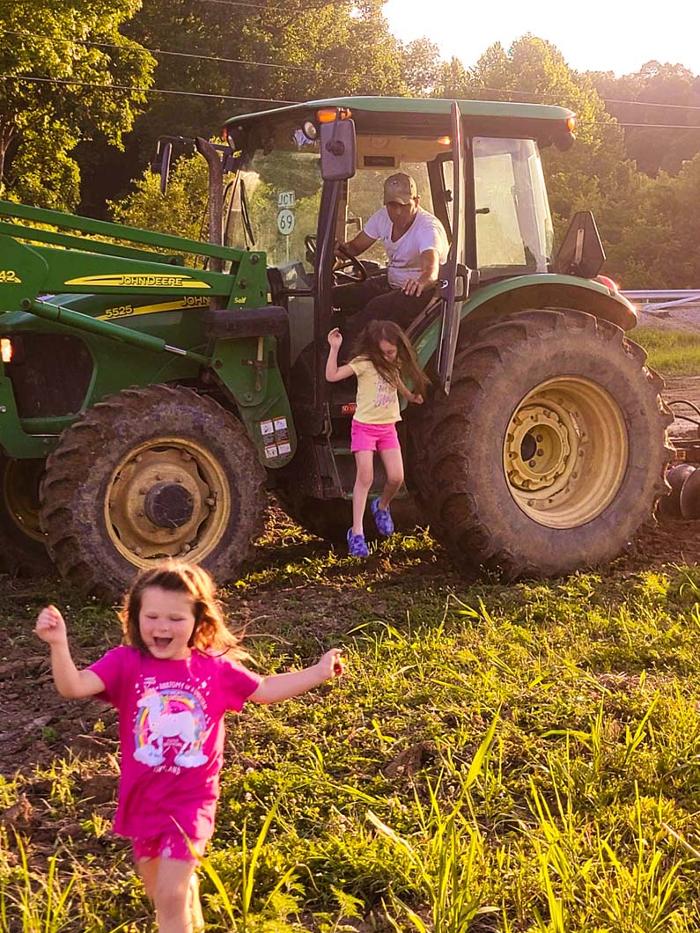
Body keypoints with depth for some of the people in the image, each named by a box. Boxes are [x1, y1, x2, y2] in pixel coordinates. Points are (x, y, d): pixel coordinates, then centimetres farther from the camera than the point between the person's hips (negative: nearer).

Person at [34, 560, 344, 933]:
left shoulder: (215, 668, -7)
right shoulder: (126, 663, -11)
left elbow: (265, 690, 8)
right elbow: (74, 686, -26)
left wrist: (319, 671, 3)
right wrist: (59, 644, -42)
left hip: (190, 801, -2)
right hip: (141, 800, 2)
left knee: (171, 895, -10)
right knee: (161, 893, 21)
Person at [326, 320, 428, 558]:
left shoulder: (395, 365, 4)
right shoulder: (364, 363, -14)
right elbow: (332, 376, -25)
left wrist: (411, 396, 24)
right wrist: (334, 348, -32)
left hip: (387, 428, 5)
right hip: (364, 426, -5)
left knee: (396, 477, -3)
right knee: (365, 477, -11)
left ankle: (382, 506, 30)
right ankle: (357, 533, -7)